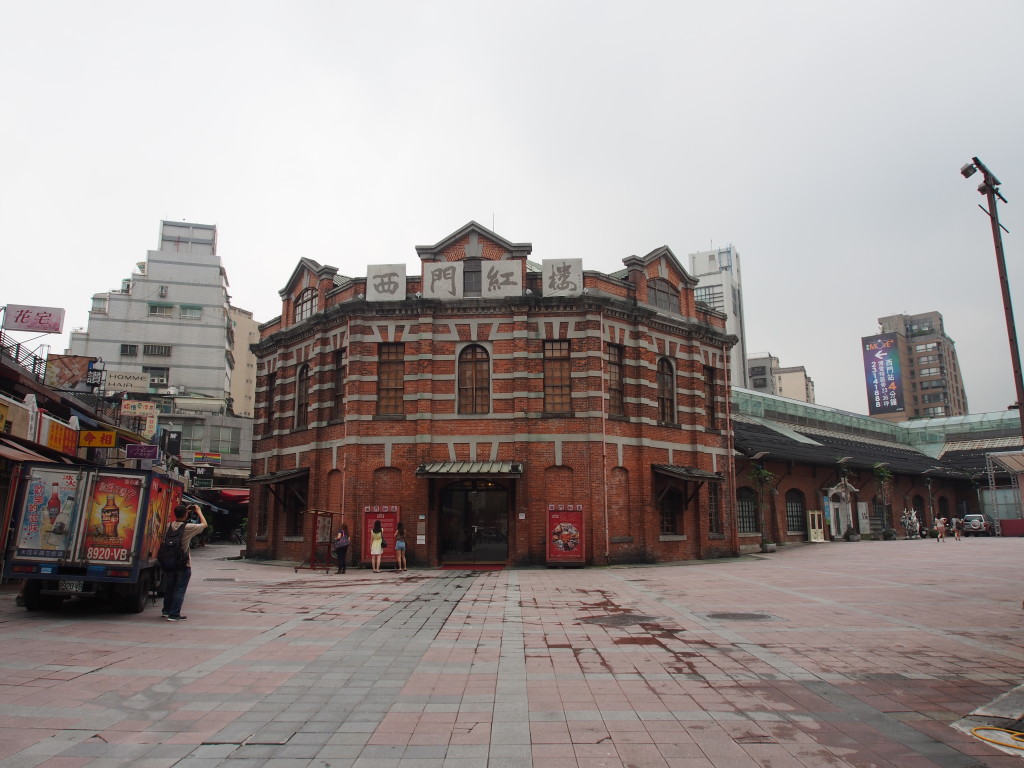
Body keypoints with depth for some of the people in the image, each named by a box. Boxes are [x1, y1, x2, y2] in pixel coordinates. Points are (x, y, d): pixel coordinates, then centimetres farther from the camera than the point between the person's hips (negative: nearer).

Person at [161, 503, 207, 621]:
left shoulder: (169, 526, 0)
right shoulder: (188, 527, -17)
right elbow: (204, 524, -3)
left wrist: (185, 511, 21)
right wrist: (199, 512, 9)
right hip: (183, 564, -6)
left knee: (169, 588, 20)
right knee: (180, 590, 2)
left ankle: (166, 611, 34)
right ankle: (174, 614, 1)